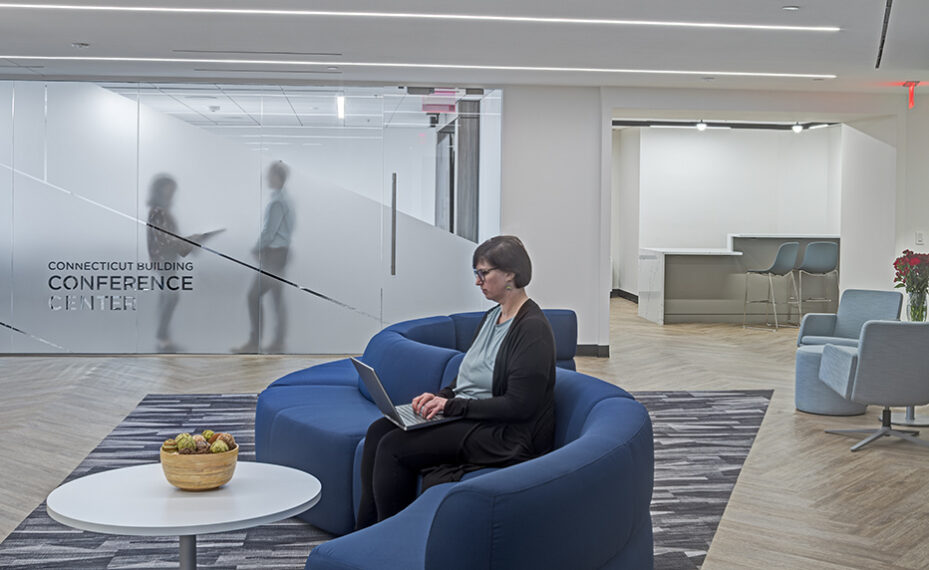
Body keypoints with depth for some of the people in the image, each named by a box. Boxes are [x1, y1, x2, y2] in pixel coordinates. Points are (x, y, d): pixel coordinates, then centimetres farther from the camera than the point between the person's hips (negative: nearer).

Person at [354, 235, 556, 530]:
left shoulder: (532, 329, -16)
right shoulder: (492, 316, 14)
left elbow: (519, 406, -21)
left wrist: (453, 405, -18)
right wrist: (440, 397, 2)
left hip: (505, 434, -10)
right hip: (466, 415, 10)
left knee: (394, 446, -20)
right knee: (379, 430, -5)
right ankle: (365, 531, -4)